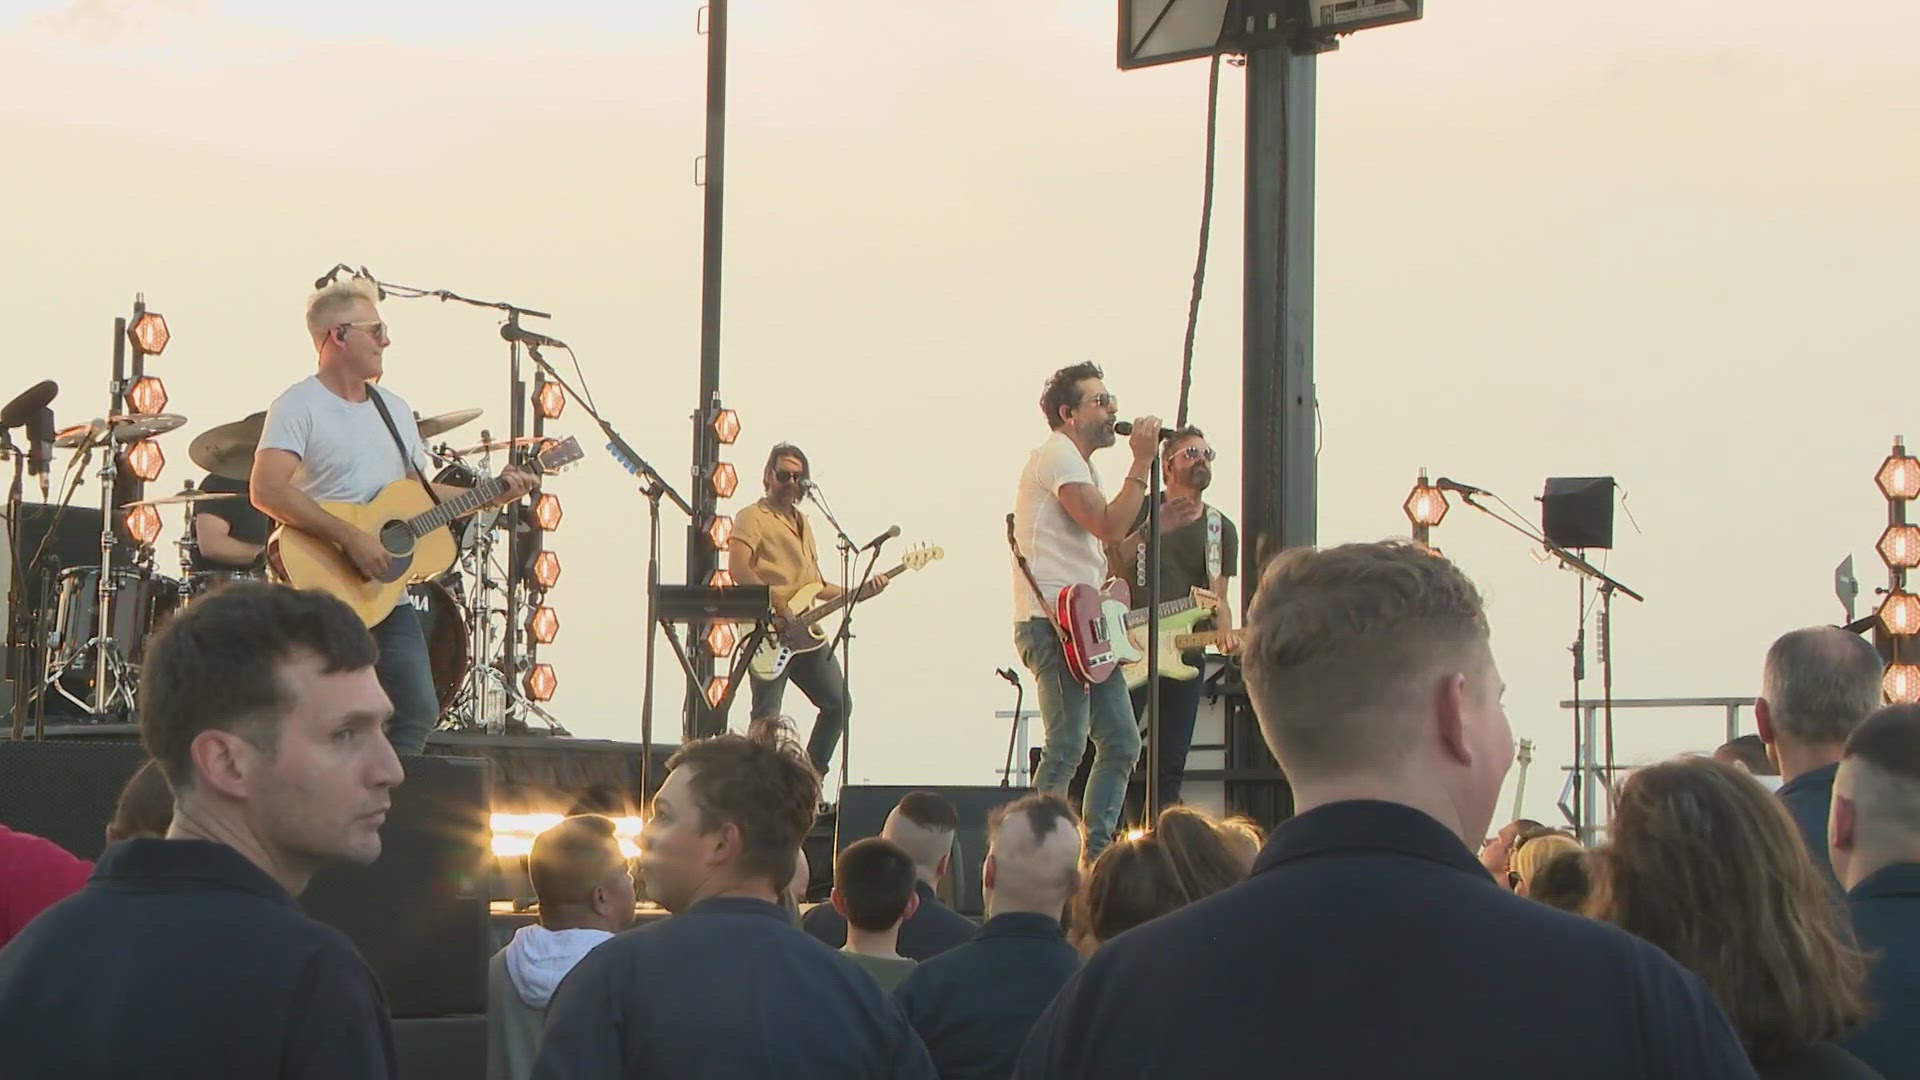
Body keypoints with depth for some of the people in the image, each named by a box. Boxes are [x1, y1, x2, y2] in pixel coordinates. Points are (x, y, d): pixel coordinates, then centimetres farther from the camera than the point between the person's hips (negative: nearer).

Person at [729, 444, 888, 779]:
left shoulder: (802, 523, 25)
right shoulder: (753, 517, -2)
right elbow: (738, 568, -19)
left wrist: (860, 592, 14)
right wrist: (776, 604, -24)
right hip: (769, 635, -8)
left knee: (839, 703, 5)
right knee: (767, 718, -9)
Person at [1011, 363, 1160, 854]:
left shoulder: (1081, 463, 25)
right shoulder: (1058, 454, -8)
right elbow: (1110, 527, -19)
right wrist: (1141, 463, -12)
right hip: (1051, 623, -10)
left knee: (1122, 744, 7)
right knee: (1068, 746, -15)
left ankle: (1095, 852, 12)